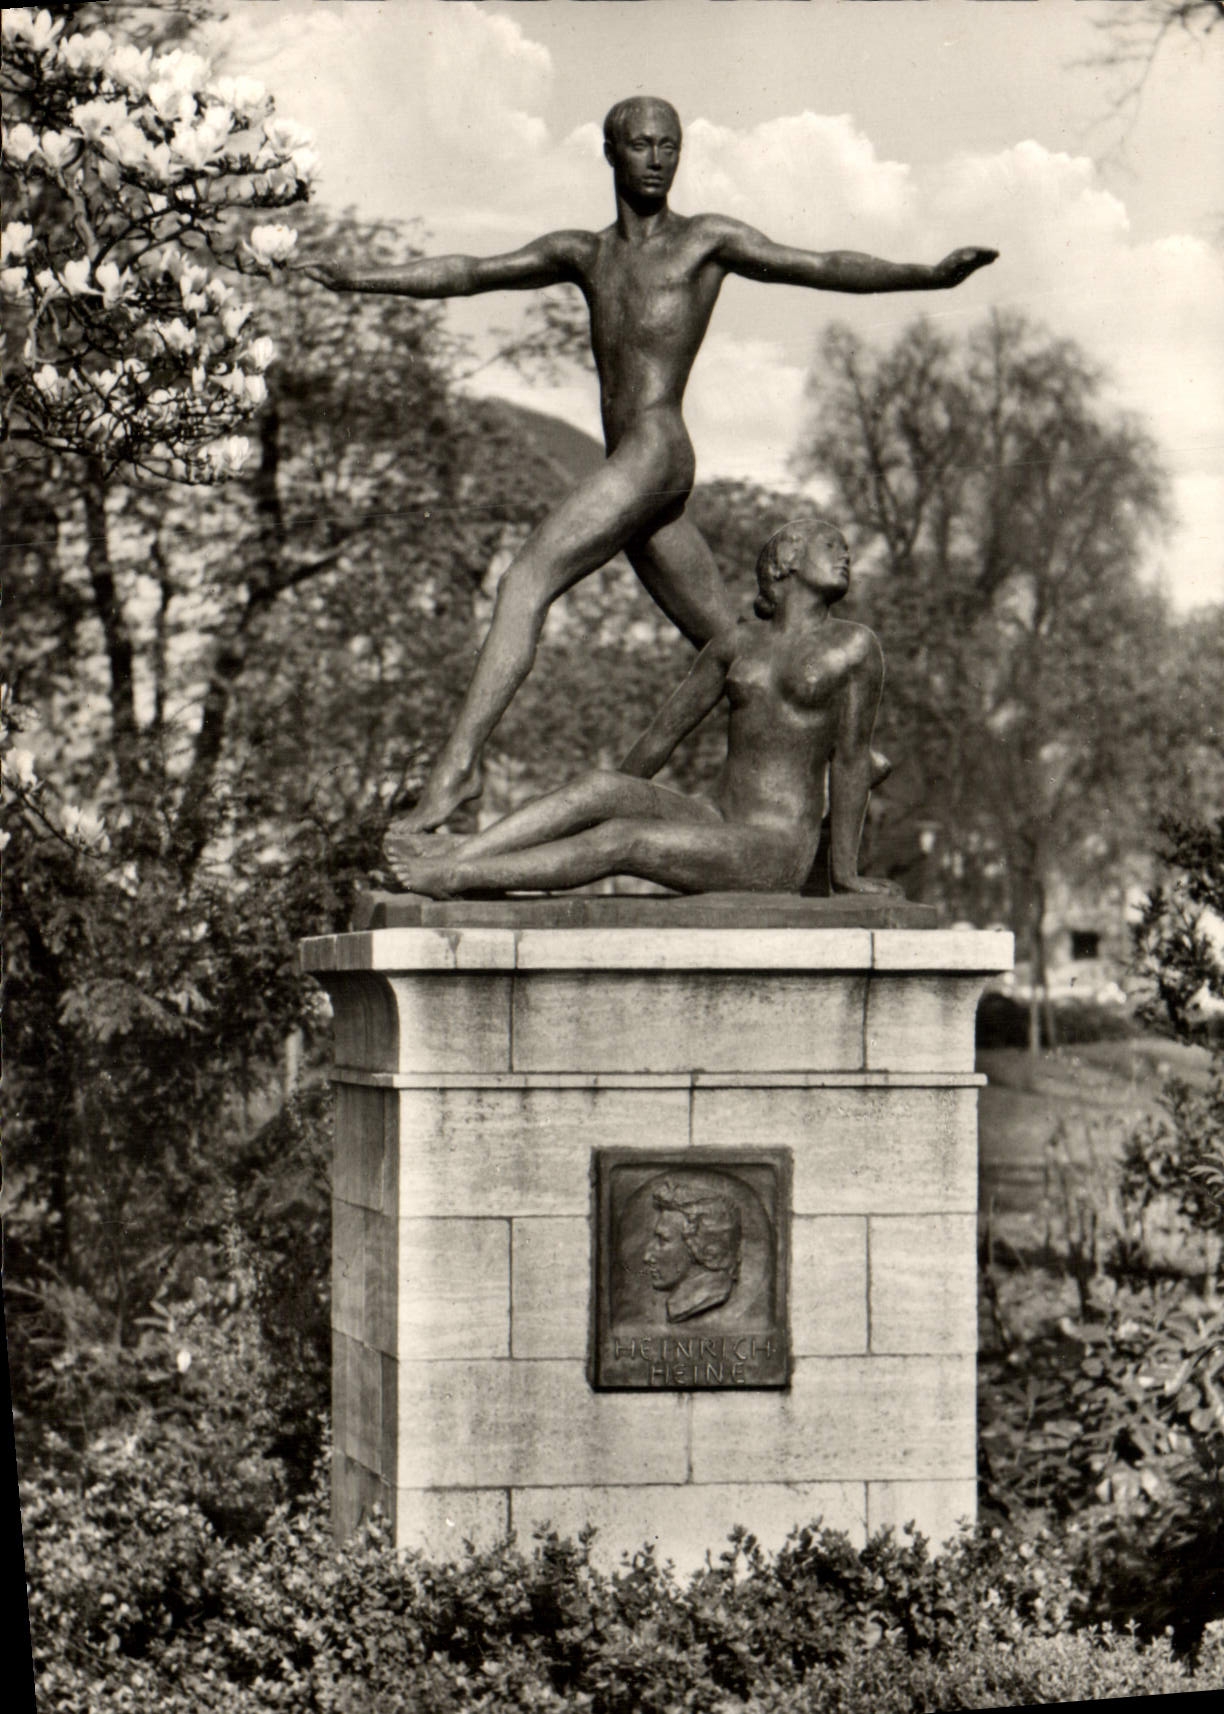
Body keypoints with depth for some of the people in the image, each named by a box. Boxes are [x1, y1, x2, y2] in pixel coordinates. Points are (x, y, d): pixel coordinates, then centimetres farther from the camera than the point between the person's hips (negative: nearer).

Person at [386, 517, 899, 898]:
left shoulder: (852, 647, 1)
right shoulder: (737, 642, 15)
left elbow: (851, 758, 0)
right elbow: (665, 730, 17)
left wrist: (843, 873, 0)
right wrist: (586, 821, 19)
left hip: (776, 850, -5)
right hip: (716, 823, 5)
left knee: (621, 843, -25)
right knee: (602, 786, -21)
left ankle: (454, 876, -30)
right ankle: (458, 854, -31)